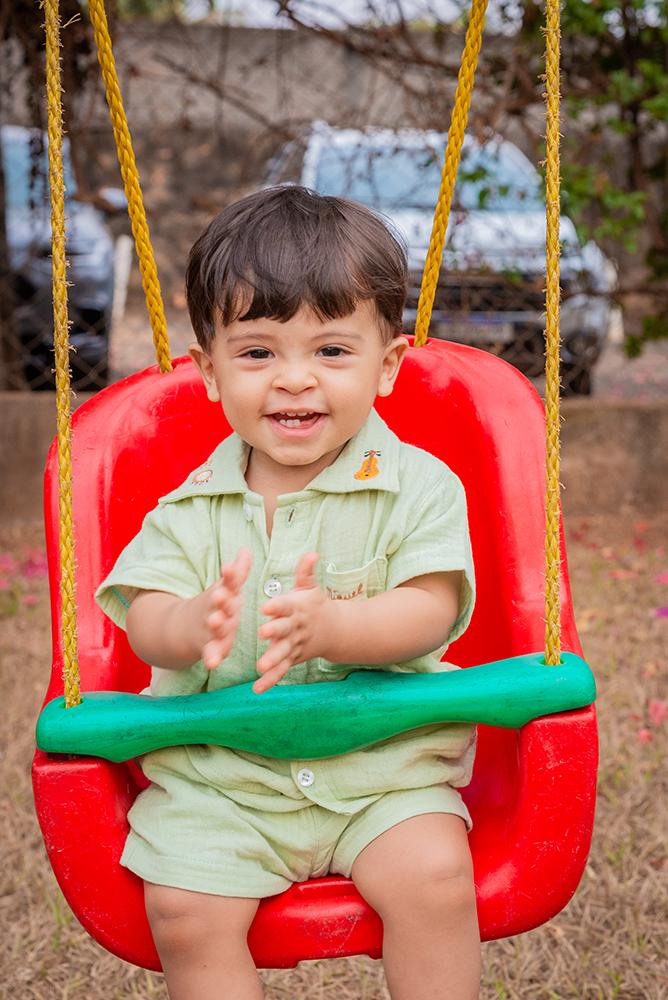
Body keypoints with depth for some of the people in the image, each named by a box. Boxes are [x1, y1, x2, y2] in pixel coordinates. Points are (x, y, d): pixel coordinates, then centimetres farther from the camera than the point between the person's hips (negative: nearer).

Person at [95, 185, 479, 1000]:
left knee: (435, 877, -24)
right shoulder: (193, 505, 3)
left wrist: (329, 625, -35)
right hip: (218, 772, 2)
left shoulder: (417, 485, -4)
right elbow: (144, 621, -6)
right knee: (184, 911, -17)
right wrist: (193, 626, -31)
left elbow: (430, 611, -15)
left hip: (382, 759, -1)